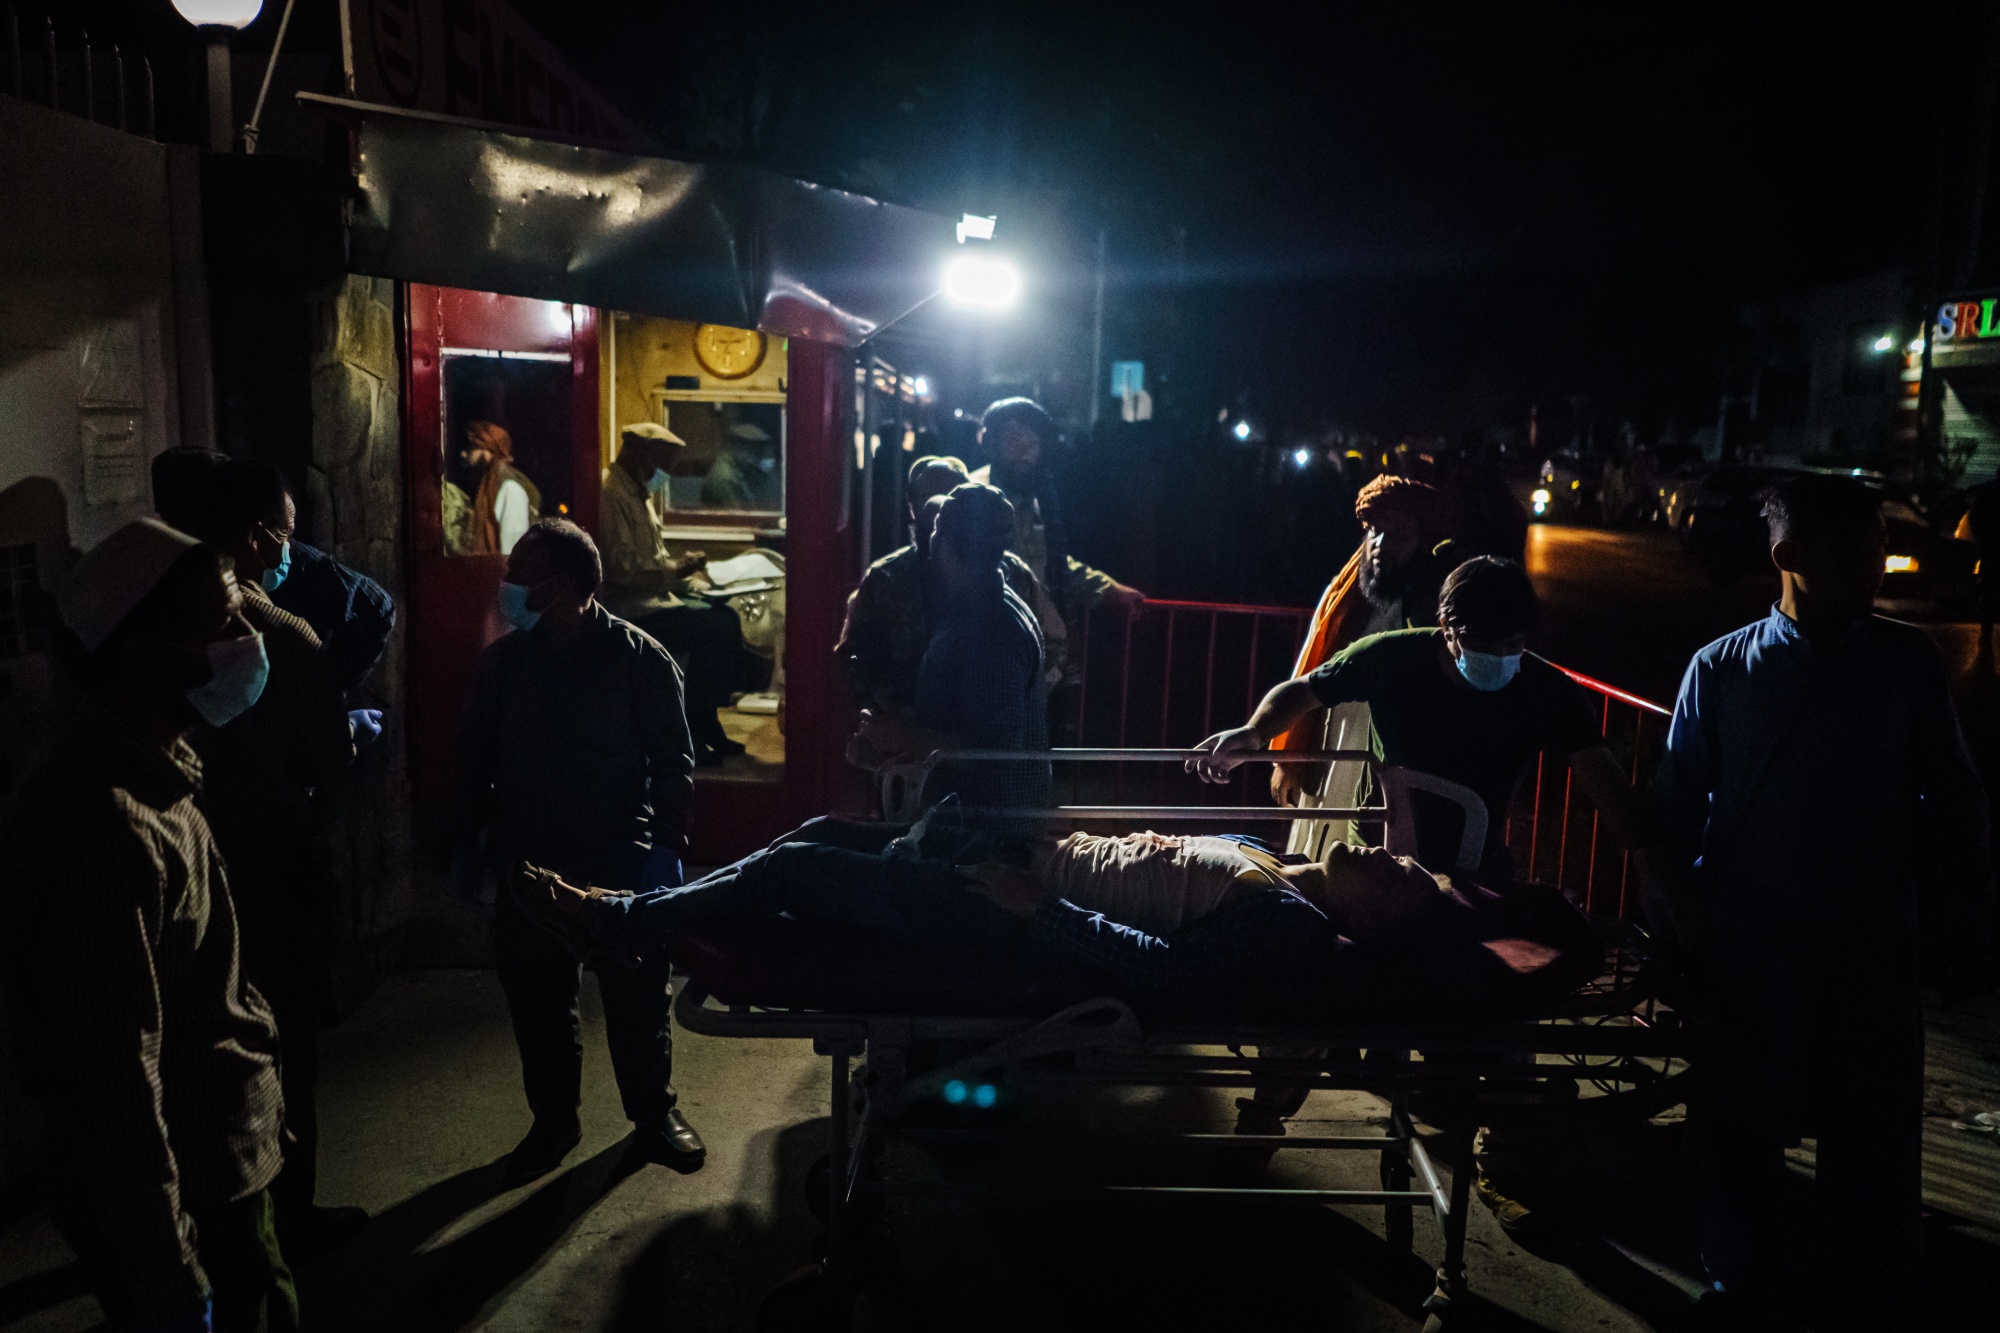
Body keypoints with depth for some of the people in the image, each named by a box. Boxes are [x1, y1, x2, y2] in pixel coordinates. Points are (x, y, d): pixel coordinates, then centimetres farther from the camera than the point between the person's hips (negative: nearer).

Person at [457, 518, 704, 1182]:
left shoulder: (640, 656, -6)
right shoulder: (502, 660, 5)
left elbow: (673, 761, -5)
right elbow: (475, 756, 12)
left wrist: (665, 847, -10)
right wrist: (472, 838, 6)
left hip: (622, 860, -3)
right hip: (528, 859, 4)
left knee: (637, 992, 6)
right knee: (535, 994, 10)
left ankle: (653, 1113, 25)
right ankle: (553, 1117, 29)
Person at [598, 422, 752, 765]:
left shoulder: (636, 494, 18)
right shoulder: (611, 494, -16)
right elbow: (622, 569, -24)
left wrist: (677, 568, 6)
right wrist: (676, 570, -13)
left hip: (649, 597, 11)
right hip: (627, 610, -11)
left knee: (727, 616, -1)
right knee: (717, 627, -20)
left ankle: (706, 722, 2)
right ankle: (689, 733, -10)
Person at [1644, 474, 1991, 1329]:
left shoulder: (1911, 665, -1)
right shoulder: (1721, 670, -3)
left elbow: (1952, 807, 5)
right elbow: (1675, 809, 1)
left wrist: (1960, 929, 5)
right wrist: (1673, 919, -3)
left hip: (1875, 953, 0)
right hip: (1749, 953, 0)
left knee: (1876, 1153, 8)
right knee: (1744, 1134, 14)